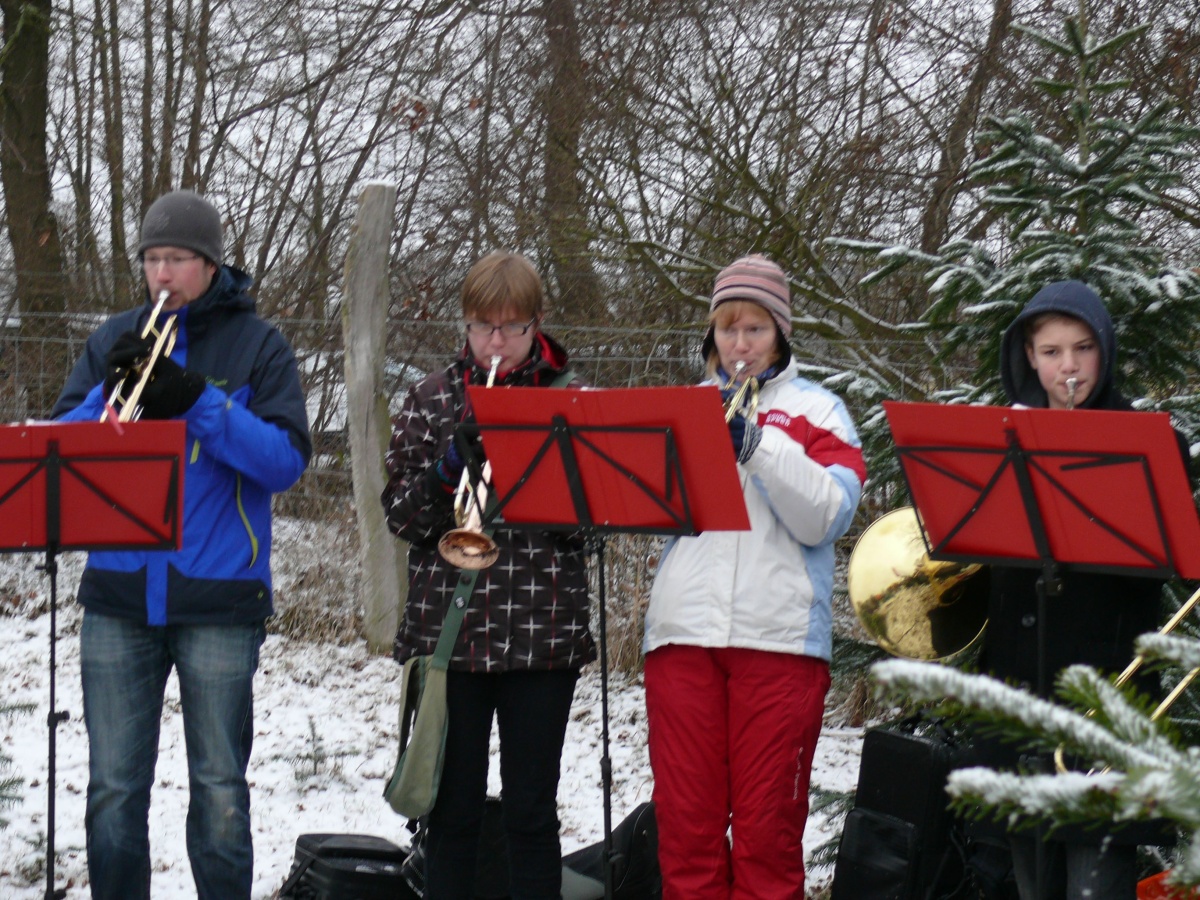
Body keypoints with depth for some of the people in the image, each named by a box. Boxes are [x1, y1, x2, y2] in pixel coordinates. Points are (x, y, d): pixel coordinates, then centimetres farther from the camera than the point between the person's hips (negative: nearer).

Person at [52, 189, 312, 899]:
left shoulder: (258, 346, 2)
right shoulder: (115, 340, 11)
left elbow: (287, 461, -10)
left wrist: (197, 400, -19)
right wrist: (109, 394, -13)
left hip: (219, 600, -3)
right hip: (119, 594, 3)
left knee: (220, 791, 4)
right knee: (114, 790, 6)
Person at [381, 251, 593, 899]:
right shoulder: (434, 397, 7)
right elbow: (400, 515, 3)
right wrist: (448, 469, -15)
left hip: (543, 633, -1)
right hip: (448, 628, 1)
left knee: (532, 809, 5)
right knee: (452, 809, 6)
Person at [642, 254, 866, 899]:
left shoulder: (815, 409, 9)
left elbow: (826, 518, -6)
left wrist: (756, 444, -15)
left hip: (779, 634, -3)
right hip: (684, 631, 3)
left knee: (768, 826, 0)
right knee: (685, 821, 3)